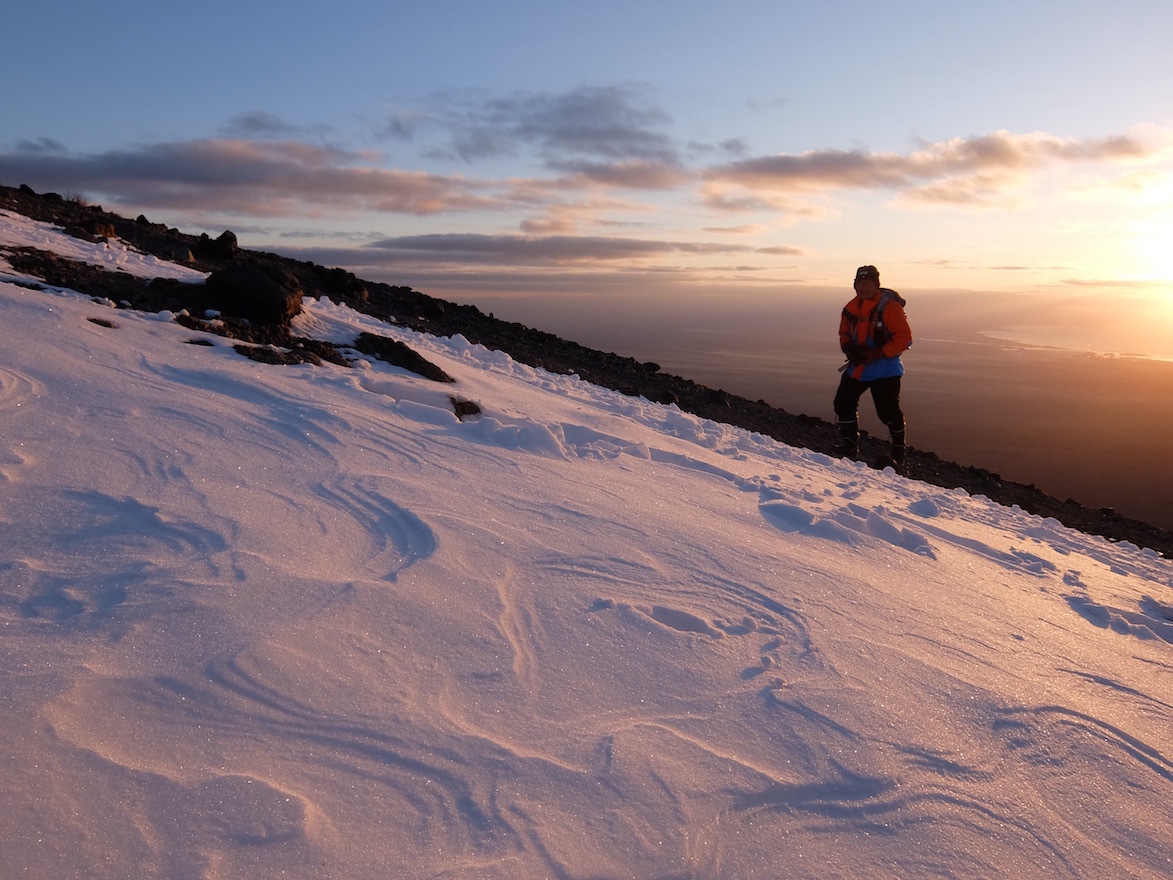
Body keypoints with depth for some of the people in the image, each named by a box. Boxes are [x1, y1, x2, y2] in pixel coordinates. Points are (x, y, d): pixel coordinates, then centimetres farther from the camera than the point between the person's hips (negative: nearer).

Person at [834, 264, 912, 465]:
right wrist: (850, 349, -6)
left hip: (885, 370, -6)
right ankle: (849, 448, 24)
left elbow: (904, 339, -15)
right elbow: (844, 334, 16)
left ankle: (898, 451, 19)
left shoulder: (890, 307, -14)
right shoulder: (851, 308, 4)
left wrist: (876, 354, -21)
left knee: (889, 412, -4)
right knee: (843, 404, 8)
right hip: (856, 368, 6)